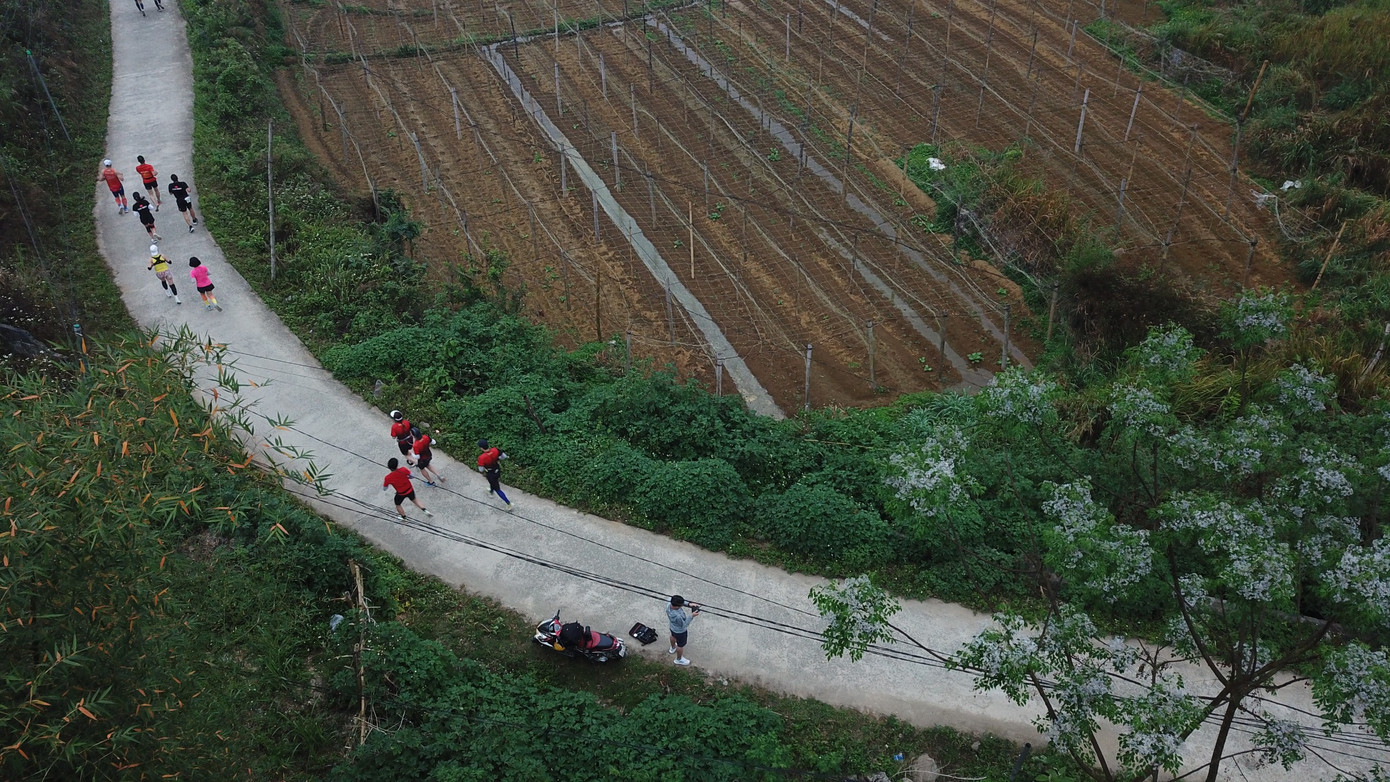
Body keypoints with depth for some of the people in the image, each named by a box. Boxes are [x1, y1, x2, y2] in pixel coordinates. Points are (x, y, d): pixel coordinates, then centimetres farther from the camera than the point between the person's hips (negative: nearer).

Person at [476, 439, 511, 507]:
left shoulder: (481, 457, -35)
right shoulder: (495, 450, -23)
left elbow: (481, 470, -24)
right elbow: (504, 456, -9)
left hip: (491, 474, -6)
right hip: (497, 470, 6)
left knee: (497, 489, 13)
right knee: (492, 482, 37)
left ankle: (508, 503, 18)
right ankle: (491, 492, 67)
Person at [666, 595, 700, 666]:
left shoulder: (669, 605, -28)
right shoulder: (677, 616, -49)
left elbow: (681, 602, -6)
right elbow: (684, 625, -29)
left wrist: (688, 604, -18)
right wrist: (691, 616, -30)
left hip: (673, 628, 7)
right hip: (680, 632, -7)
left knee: (673, 636, 38)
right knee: (680, 645, 23)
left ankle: (673, 648, 69)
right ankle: (679, 660, 50)